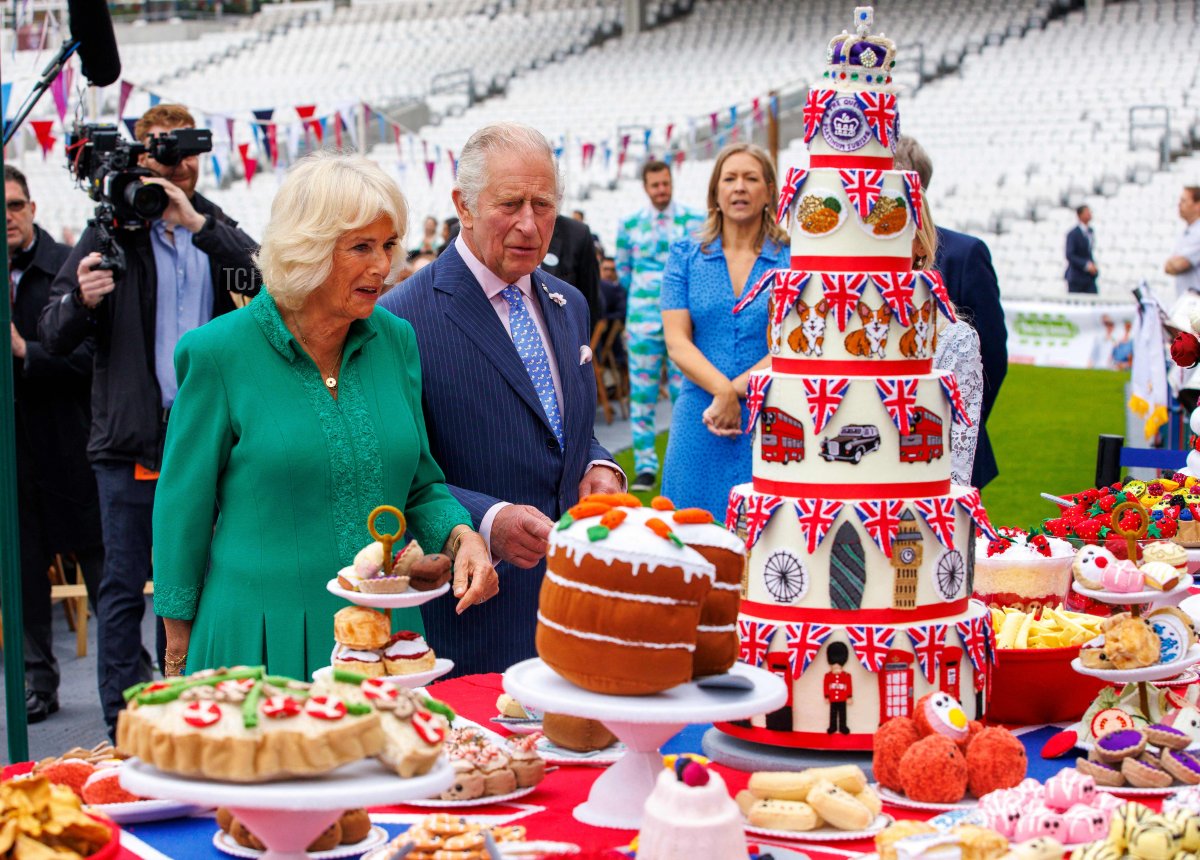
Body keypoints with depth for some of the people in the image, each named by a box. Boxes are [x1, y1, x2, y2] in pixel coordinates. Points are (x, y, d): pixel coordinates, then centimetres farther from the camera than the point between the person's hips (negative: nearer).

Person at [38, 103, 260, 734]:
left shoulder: (217, 229, 11)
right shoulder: (113, 231, 2)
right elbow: (54, 336, -2)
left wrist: (198, 224, -19)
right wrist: (83, 302, -23)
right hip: (133, 438, -3)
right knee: (124, 585, 1)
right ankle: (124, 726, 7)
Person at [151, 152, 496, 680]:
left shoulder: (396, 340, 4)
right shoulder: (219, 353, -8)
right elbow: (183, 513, -2)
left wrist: (459, 536, -8)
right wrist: (179, 655, 0)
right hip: (261, 645, -4)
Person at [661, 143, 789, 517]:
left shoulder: (793, 260, 3)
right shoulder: (685, 256, 8)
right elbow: (677, 342, 0)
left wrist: (737, 390, -15)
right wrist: (723, 391, -15)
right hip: (701, 420, 1)